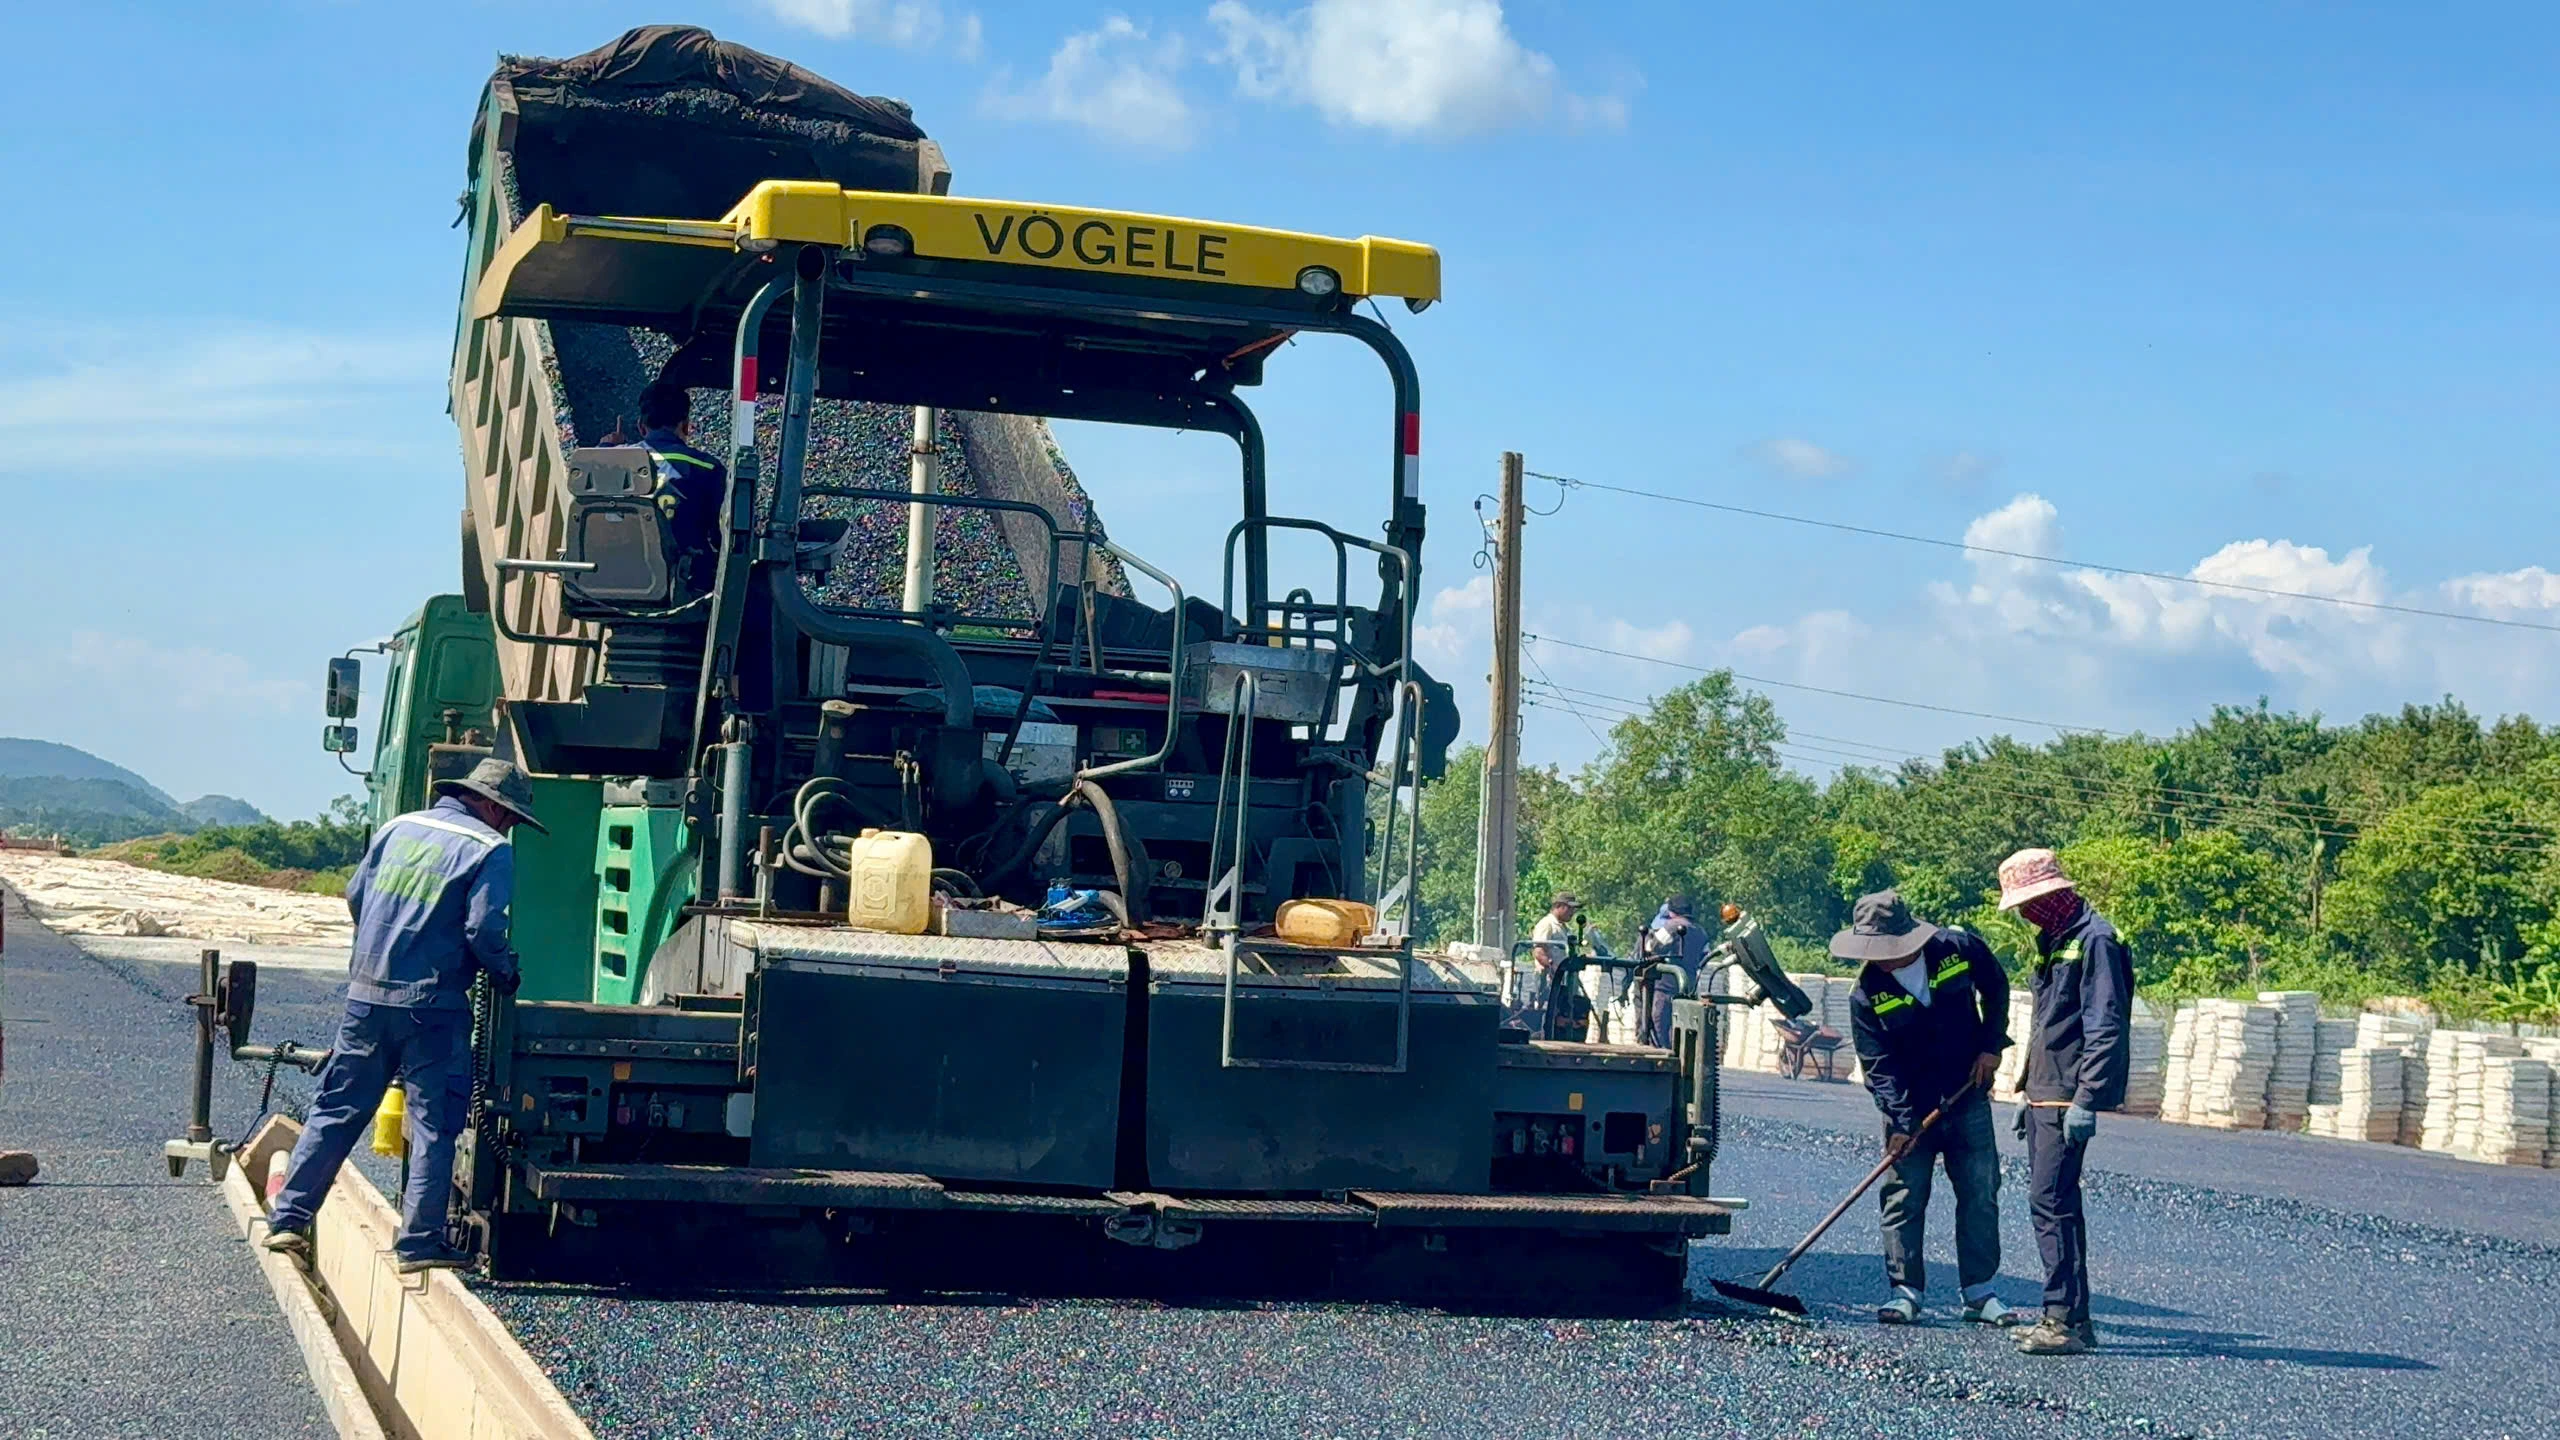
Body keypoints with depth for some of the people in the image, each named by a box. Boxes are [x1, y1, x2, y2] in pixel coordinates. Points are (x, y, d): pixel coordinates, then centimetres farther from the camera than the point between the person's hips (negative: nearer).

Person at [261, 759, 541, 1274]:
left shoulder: (398, 828, 12)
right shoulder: (489, 850, -6)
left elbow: (355, 897, 17)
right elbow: (484, 930, -15)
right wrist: (506, 976, 2)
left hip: (366, 994, 6)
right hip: (432, 1004, -5)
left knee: (336, 1110, 14)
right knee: (433, 1124, 2)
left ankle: (288, 1220, 15)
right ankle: (420, 1243, 2)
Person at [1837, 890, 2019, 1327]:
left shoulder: (1960, 947, -13)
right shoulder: (1867, 993, -17)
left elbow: (1996, 989, 8)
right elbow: (1879, 1066, -16)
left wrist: (1991, 1045, 1)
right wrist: (1901, 1121, -24)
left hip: (1969, 1099, 2)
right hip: (1910, 1107, -2)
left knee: (1980, 1194, 4)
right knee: (1904, 1199, -2)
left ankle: (1978, 1292, 13)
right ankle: (1905, 1291, 7)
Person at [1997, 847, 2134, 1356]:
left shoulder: (2095, 940, -13)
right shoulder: (2054, 941, 18)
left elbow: (2106, 1029, -20)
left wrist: (2085, 1101, -24)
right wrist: (2032, 1094, 24)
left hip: (2068, 1097, -10)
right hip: (2045, 1095, 10)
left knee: (2051, 1205, -13)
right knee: (2057, 1204, 12)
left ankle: (2066, 1320, -11)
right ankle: (2072, 1318, 17)